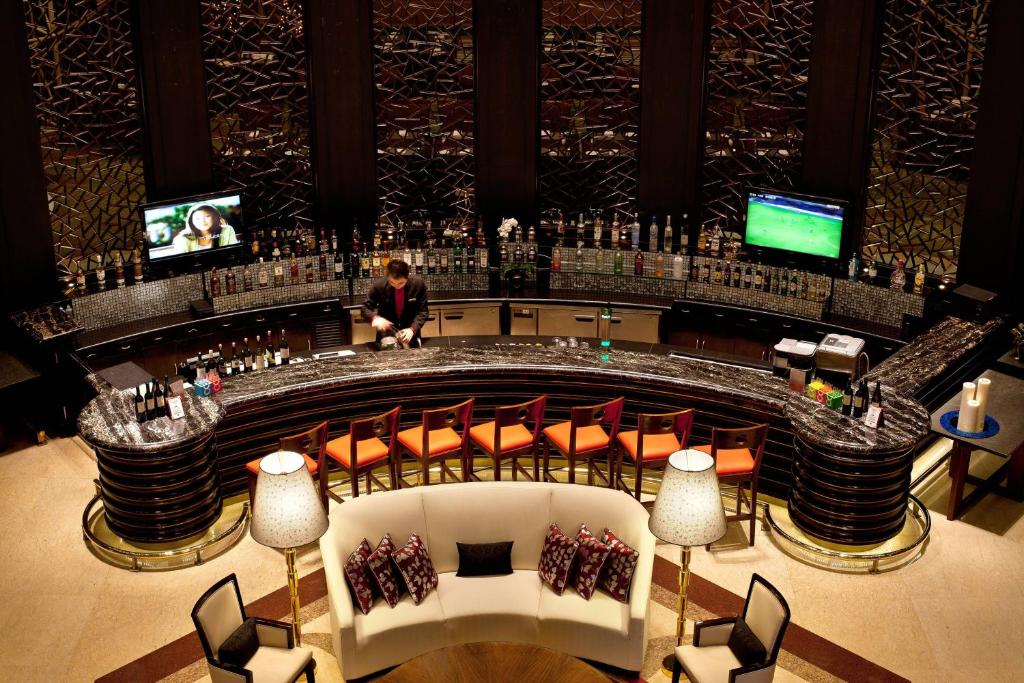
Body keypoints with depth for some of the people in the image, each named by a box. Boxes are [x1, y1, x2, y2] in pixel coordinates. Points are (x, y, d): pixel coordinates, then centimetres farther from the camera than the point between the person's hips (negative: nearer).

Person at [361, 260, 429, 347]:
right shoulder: (379, 285, -19)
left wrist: (412, 329, -31)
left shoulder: (419, 284, -19)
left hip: (409, 333, 0)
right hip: (386, 334, 0)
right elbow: (366, 308, -11)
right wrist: (375, 318, -33)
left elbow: (422, 311, -14)